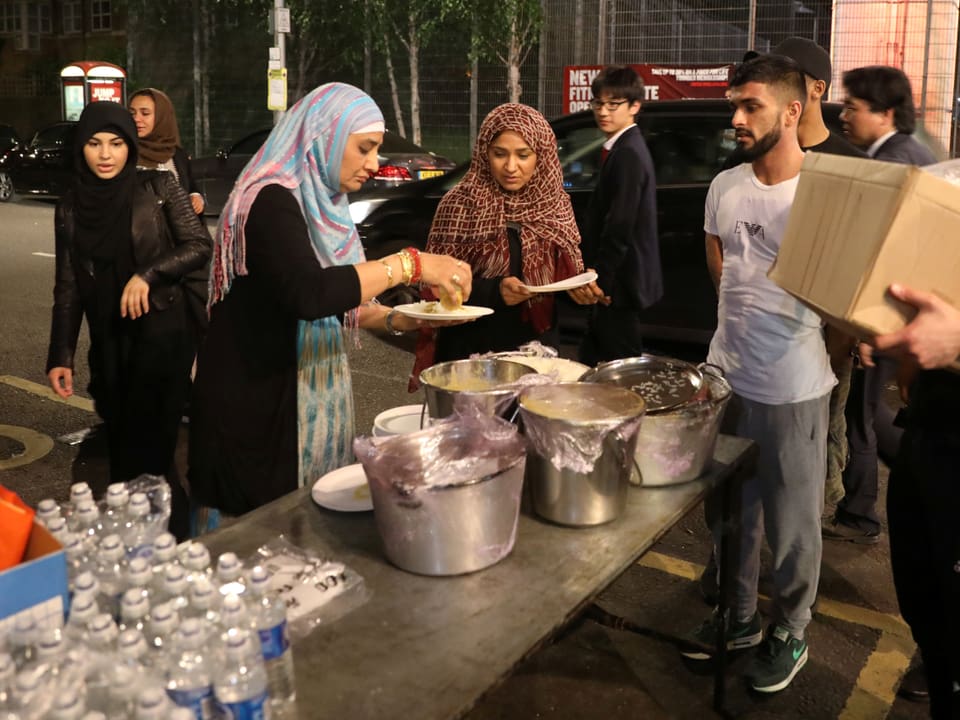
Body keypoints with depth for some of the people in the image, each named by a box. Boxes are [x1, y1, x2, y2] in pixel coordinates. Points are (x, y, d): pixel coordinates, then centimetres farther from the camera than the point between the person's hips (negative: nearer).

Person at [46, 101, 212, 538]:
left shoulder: (158, 188, -3)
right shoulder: (70, 207, 7)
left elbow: (201, 246, -4)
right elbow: (67, 288, 9)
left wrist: (147, 275, -18)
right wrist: (61, 356, 3)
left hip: (164, 333, -4)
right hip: (109, 342, 4)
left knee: (150, 445, -6)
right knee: (121, 445, 10)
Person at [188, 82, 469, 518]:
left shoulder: (321, 203, 12)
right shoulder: (273, 201, -17)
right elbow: (310, 294, -33)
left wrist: (398, 319, 1)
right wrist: (408, 264, -27)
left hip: (310, 396, 9)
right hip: (256, 405, -9)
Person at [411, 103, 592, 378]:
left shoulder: (556, 206, 3)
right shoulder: (461, 204, -10)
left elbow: (566, 273, 13)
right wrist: (494, 291, -23)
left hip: (538, 347, 4)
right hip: (474, 351, -4)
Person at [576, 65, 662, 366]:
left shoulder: (628, 154, -17)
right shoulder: (627, 148, 15)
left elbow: (620, 228, -23)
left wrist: (600, 279, -17)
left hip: (619, 282, -10)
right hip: (612, 281, 10)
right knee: (590, 359, 18)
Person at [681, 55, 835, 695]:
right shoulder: (726, 187, 4)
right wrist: (752, 312, 5)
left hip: (793, 388, -5)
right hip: (727, 375, 6)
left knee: (792, 523, 10)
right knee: (730, 511, 18)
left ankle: (790, 634, 30)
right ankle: (738, 617, 37)